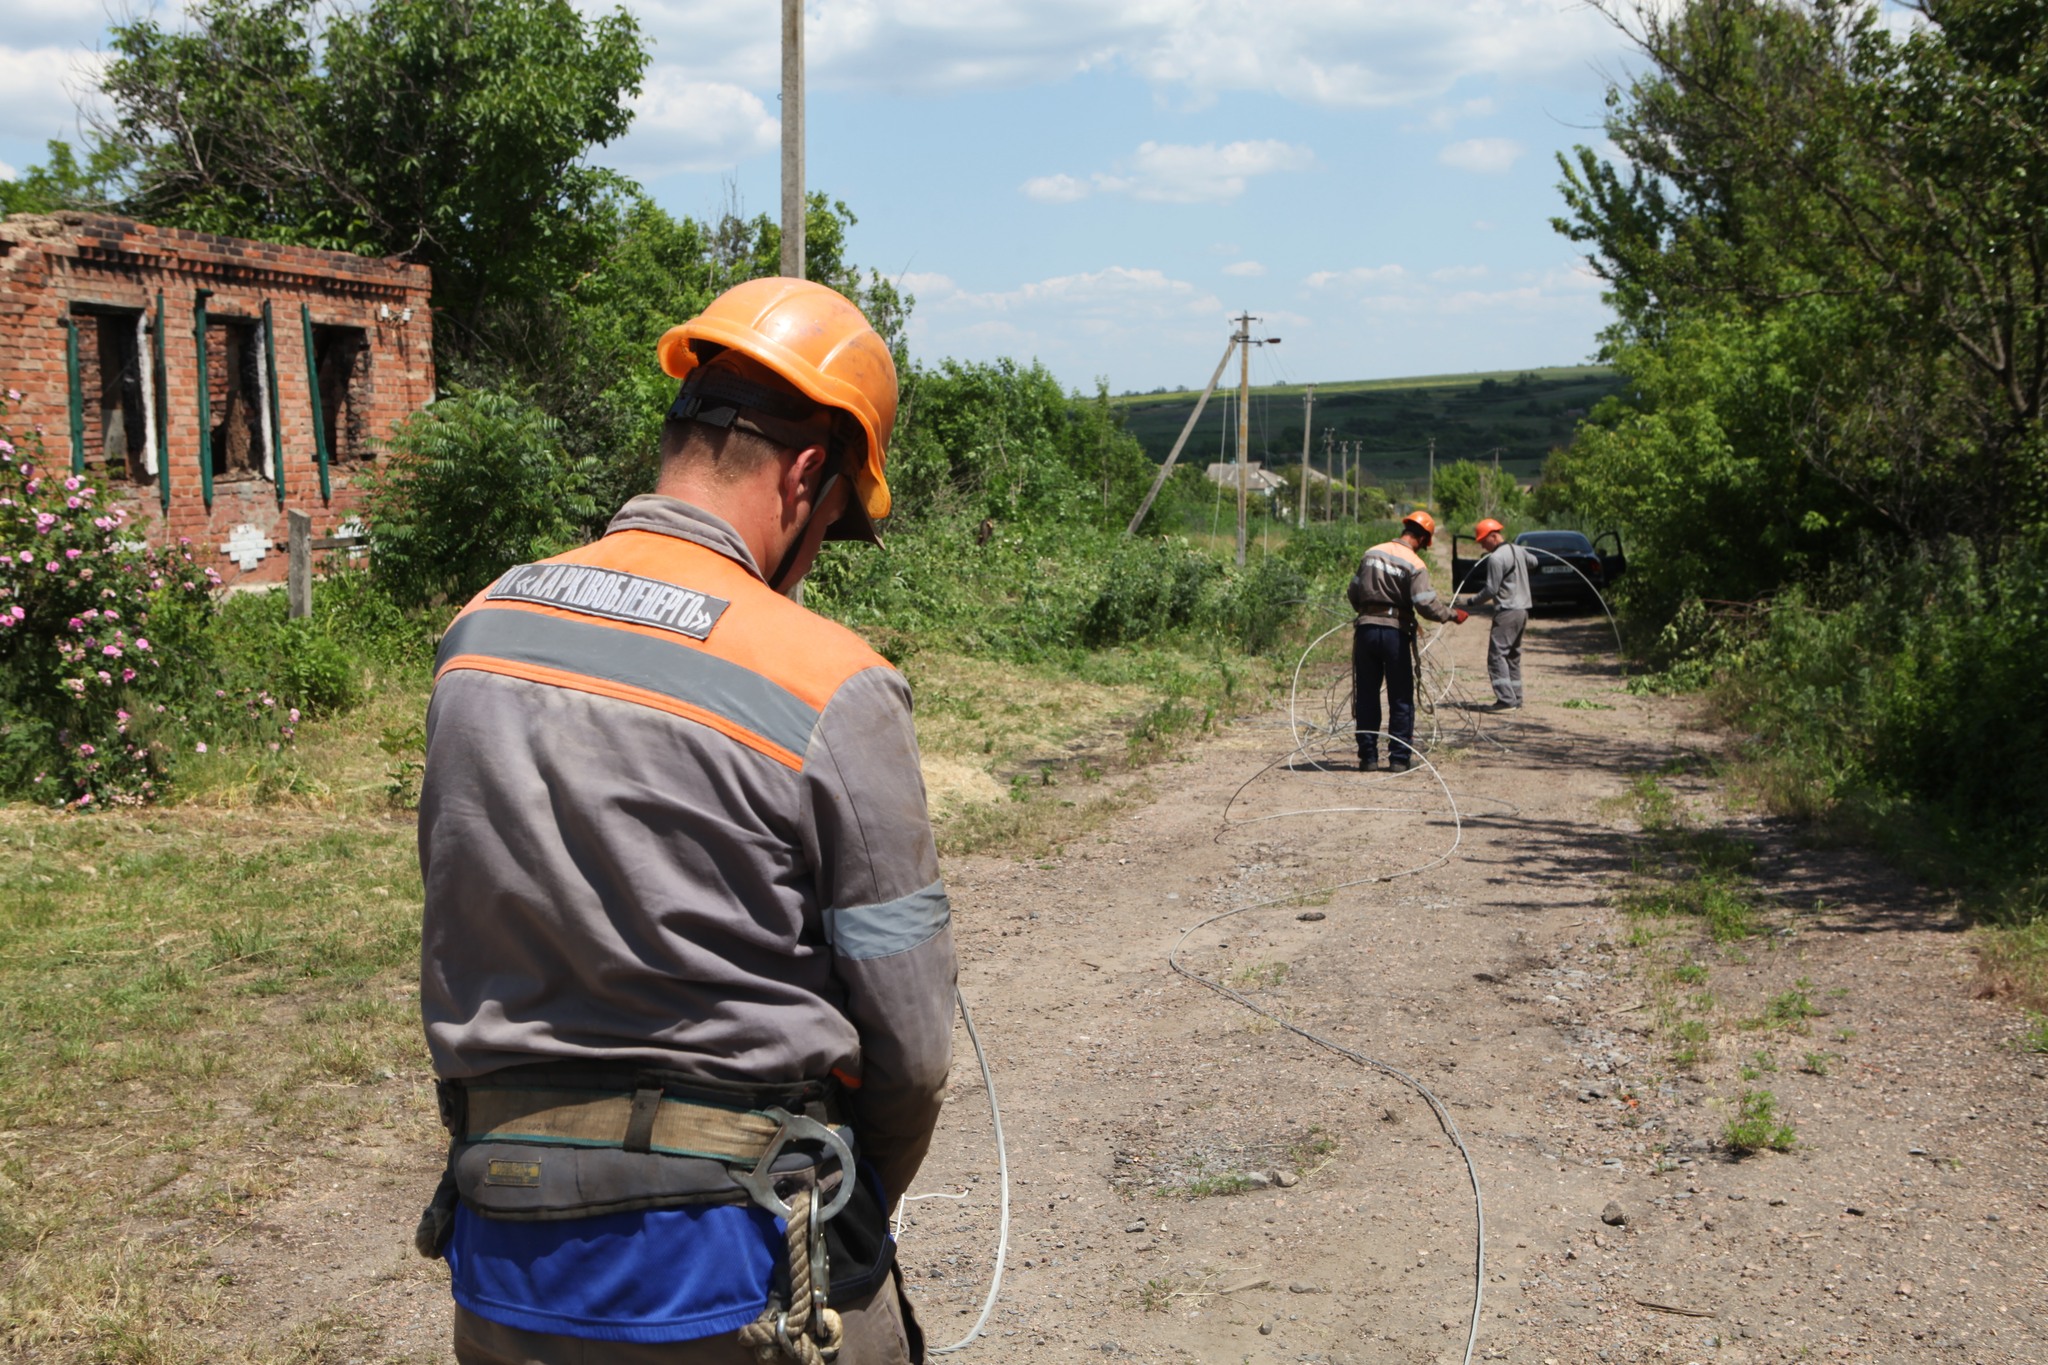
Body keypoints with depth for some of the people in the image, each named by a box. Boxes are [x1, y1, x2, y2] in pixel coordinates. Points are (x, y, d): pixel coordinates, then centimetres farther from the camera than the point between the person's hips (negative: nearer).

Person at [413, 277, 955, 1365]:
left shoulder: (476, 635, -1)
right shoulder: (831, 690, -16)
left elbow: (464, 931, 5)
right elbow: (908, 1051, -11)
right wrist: (858, 1214, 8)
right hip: (736, 1276, -4)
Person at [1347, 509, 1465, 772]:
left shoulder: (1372, 553, 7)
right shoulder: (1415, 565, -9)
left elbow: (1354, 592, 13)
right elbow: (1426, 605, -16)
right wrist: (1452, 614, 0)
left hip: (1366, 629, 4)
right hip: (1395, 632, -4)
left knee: (1366, 696, 10)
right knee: (1401, 699, 7)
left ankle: (1367, 757, 12)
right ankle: (1399, 758, 7)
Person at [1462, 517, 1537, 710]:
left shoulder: (1496, 558, -16)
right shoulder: (1518, 551, 10)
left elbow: (1491, 589, -16)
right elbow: (1533, 562, 31)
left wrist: (1472, 602, -5)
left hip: (1507, 611, -9)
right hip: (1523, 609, 9)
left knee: (1497, 655, -8)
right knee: (1513, 656, 15)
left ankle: (1506, 700, -15)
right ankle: (1516, 699, 16)